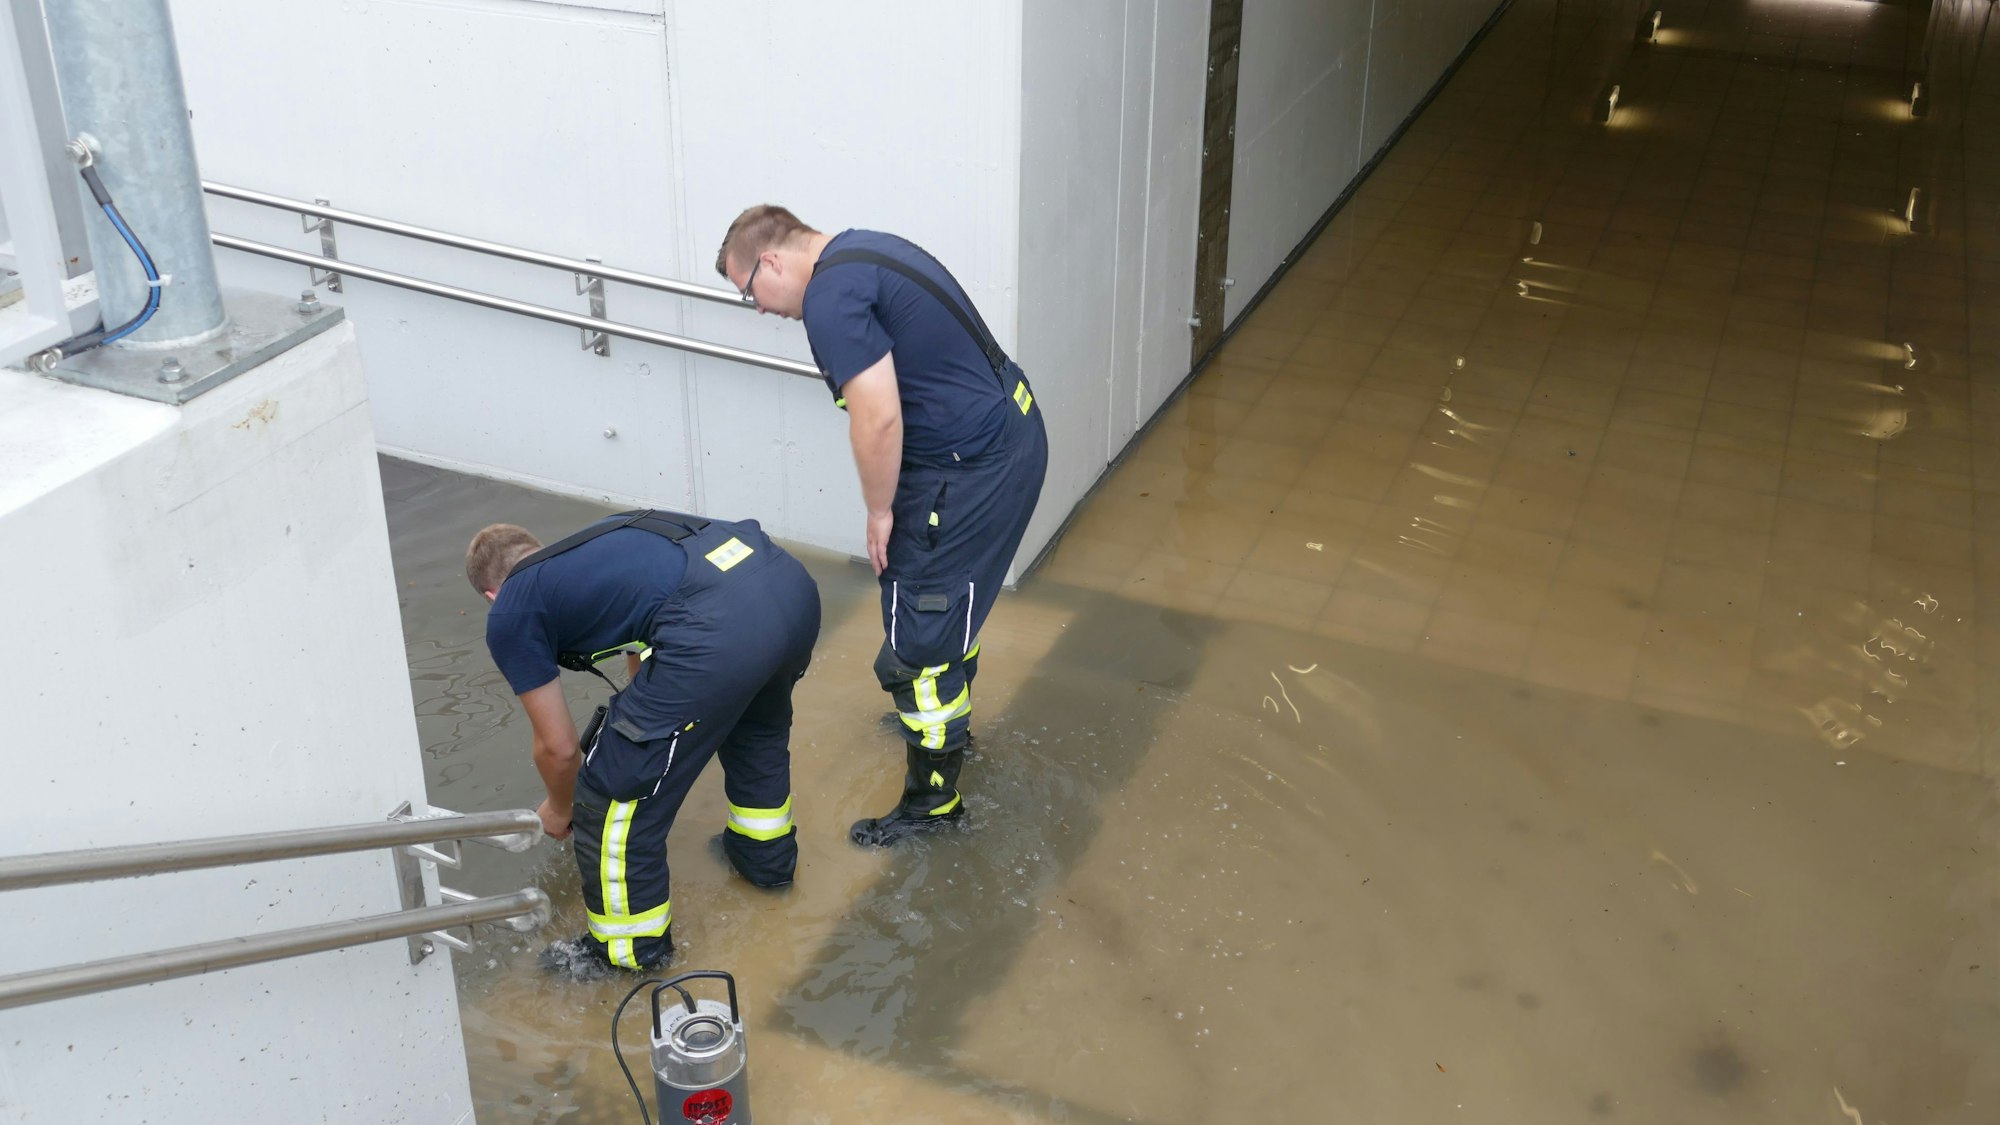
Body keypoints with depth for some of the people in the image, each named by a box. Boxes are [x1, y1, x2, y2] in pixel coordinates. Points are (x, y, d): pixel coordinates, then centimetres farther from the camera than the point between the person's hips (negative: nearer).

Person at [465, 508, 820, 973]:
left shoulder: (509, 616, 16)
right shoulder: (590, 549, 35)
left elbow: (558, 747, 21)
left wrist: (559, 809, 43)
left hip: (717, 630, -8)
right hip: (792, 583, 8)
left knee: (614, 795, 12)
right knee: (758, 725, 39)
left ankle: (631, 945, 30)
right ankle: (767, 853, 57)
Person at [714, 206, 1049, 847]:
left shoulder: (831, 299, -19)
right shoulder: (860, 249, 12)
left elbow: (878, 418, -26)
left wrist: (880, 512, -10)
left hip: (974, 468, -10)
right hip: (1009, 428, 10)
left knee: (918, 638, 1)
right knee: (948, 600, 29)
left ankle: (932, 799, 14)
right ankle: (949, 721, 49)